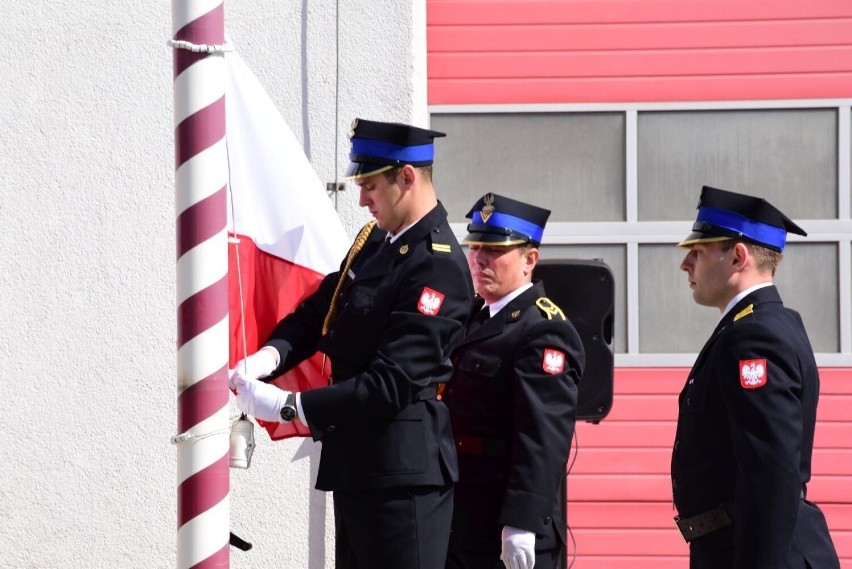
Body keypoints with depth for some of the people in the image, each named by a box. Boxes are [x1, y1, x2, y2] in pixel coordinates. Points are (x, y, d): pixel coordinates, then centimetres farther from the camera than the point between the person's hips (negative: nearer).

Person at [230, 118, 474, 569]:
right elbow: (318, 313, 15)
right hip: (355, 464, 9)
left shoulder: (437, 267, -18)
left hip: (402, 476, -9)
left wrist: (288, 406, -23)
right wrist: (269, 355, -7)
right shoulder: (375, 240, 11)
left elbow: (392, 384, -23)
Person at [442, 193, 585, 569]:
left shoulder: (543, 333, -14)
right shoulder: (471, 317, 15)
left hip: (507, 525, -9)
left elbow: (543, 437, -22)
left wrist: (522, 523, -27)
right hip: (458, 517, 9)